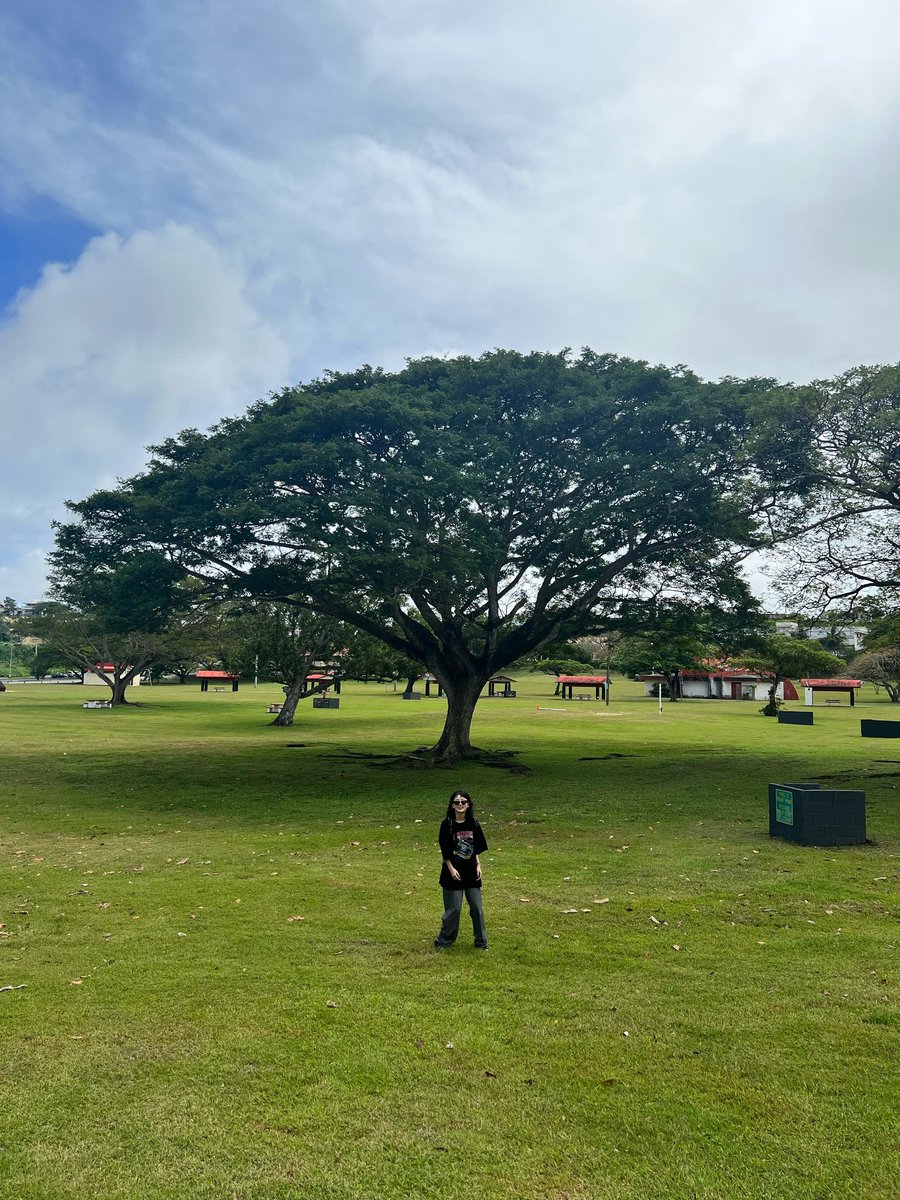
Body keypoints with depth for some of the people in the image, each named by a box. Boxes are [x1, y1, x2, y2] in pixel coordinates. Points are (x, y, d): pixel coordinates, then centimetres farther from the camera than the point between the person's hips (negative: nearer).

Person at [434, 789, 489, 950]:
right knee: (454, 909, 1)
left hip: (471, 871, 4)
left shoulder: (473, 824, 1)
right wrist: (451, 868, -13)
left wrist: (478, 865, 2)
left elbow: (476, 848, 10)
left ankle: (481, 941, 22)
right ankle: (443, 941, 18)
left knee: (477, 907, 8)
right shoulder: (447, 824, -10)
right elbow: (444, 850, -8)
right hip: (454, 872, -4)